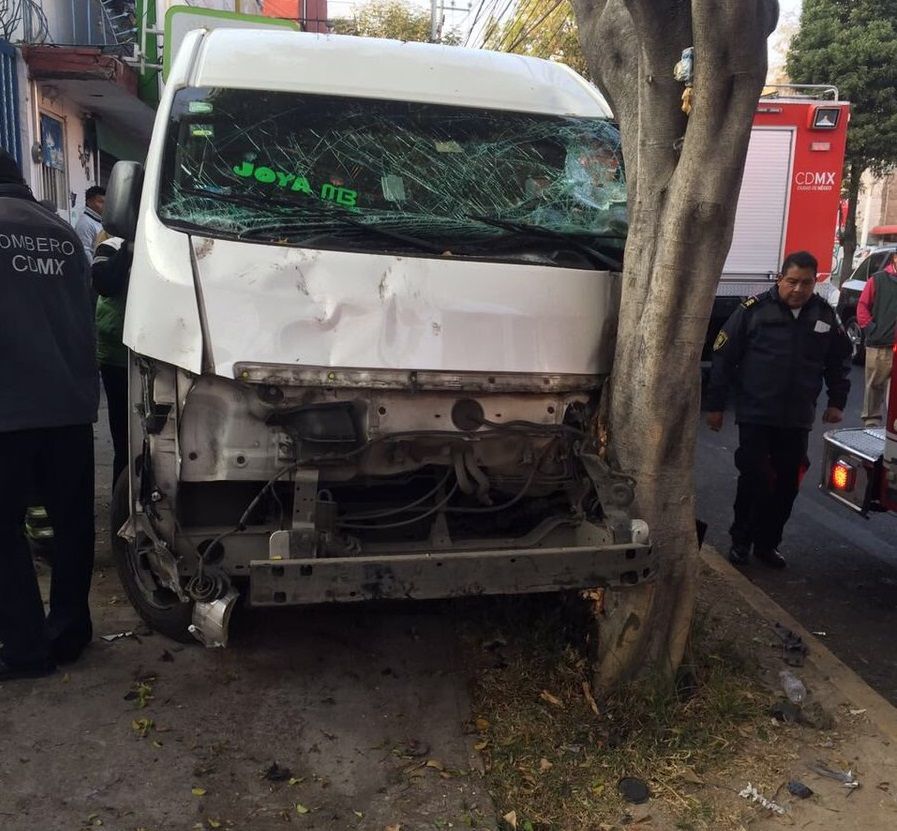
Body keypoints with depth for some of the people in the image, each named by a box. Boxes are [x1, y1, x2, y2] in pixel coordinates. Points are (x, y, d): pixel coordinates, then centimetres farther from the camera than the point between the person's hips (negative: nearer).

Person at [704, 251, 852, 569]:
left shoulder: (825, 316, 4)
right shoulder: (755, 309, -7)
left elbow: (840, 361, 18)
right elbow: (724, 357, -5)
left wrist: (837, 401, 12)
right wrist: (715, 403, -5)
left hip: (798, 419, 4)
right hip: (755, 415, -4)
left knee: (787, 483, 8)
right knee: (754, 478, -2)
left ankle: (767, 543, 23)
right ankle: (741, 540, 17)